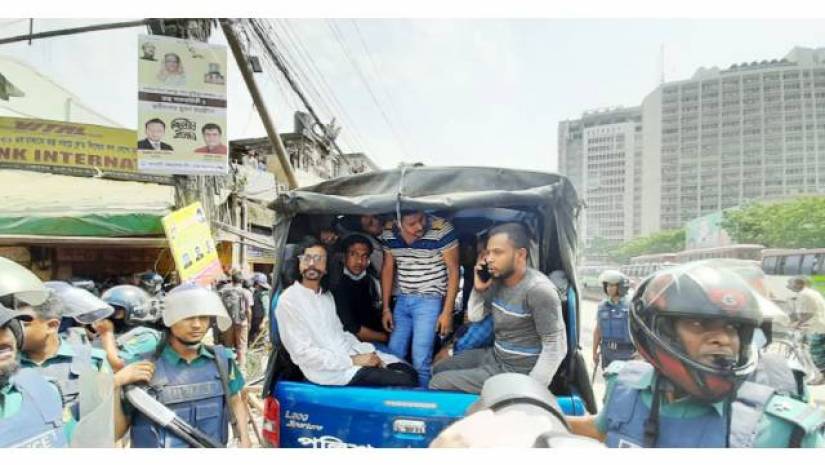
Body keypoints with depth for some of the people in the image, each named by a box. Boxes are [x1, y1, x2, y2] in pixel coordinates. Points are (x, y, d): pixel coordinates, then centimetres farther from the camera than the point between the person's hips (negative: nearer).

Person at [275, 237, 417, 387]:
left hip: (349, 355, 8)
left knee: (409, 371, -2)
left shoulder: (326, 295, 14)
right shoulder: (289, 301, -11)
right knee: (404, 381, -15)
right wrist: (352, 361, -19)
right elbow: (304, 353, -17)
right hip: (328, 370, -8)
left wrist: (367, 352, -1)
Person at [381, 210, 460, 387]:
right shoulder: (389, 233, -3)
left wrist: (447, 311, -11)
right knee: (393, 354, 10)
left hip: (429, 301, -5)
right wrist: (385, 308, 9)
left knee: (420, 360, -7)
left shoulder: (441, 229, -18)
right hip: (402, 300, 5)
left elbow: (453, 270, -10)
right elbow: (388, 269, 9)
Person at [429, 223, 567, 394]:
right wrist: (479, 288, -8)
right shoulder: (498, 280, -1)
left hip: (515, 372, -8)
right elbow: (475, 316, 10)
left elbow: (556, 347, -23)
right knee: (438, 370, 18)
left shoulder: (538, 289, -26)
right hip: (495, 356, 8)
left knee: (438, 384, -9)